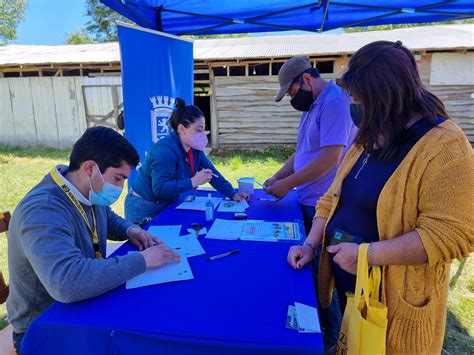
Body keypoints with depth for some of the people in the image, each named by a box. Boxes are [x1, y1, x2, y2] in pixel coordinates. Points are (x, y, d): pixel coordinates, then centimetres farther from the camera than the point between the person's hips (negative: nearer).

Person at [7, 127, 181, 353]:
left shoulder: (90, 193, -3)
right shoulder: (42, 211, -30)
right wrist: (142, 260, -36)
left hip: (86, 305, 7)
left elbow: (109, 219, 19)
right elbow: (67, 282, -45)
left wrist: (129, 229, -3)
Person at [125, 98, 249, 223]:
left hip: (167, 206, 8)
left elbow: (212, 173, 0)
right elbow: (160, 189, -34)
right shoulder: (165, 151, -28)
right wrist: (193, 182, -37)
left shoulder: (194, 148, -2)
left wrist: (233, 194, -8)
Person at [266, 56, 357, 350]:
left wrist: (288, 183, -17)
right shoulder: (312, 105, 14)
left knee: (321, 269, 5)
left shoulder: (335, 101, -17)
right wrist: (277, 177, 4)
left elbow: (330, 158, -24)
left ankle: (331, 333, 27)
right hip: (309, 202, 9)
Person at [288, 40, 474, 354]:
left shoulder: (445, 147, -20)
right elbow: (334, 198, 7)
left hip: (393, 302, -6)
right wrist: (311, 244, -2)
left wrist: (368, 254, -27)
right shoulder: (370, 139, 6)